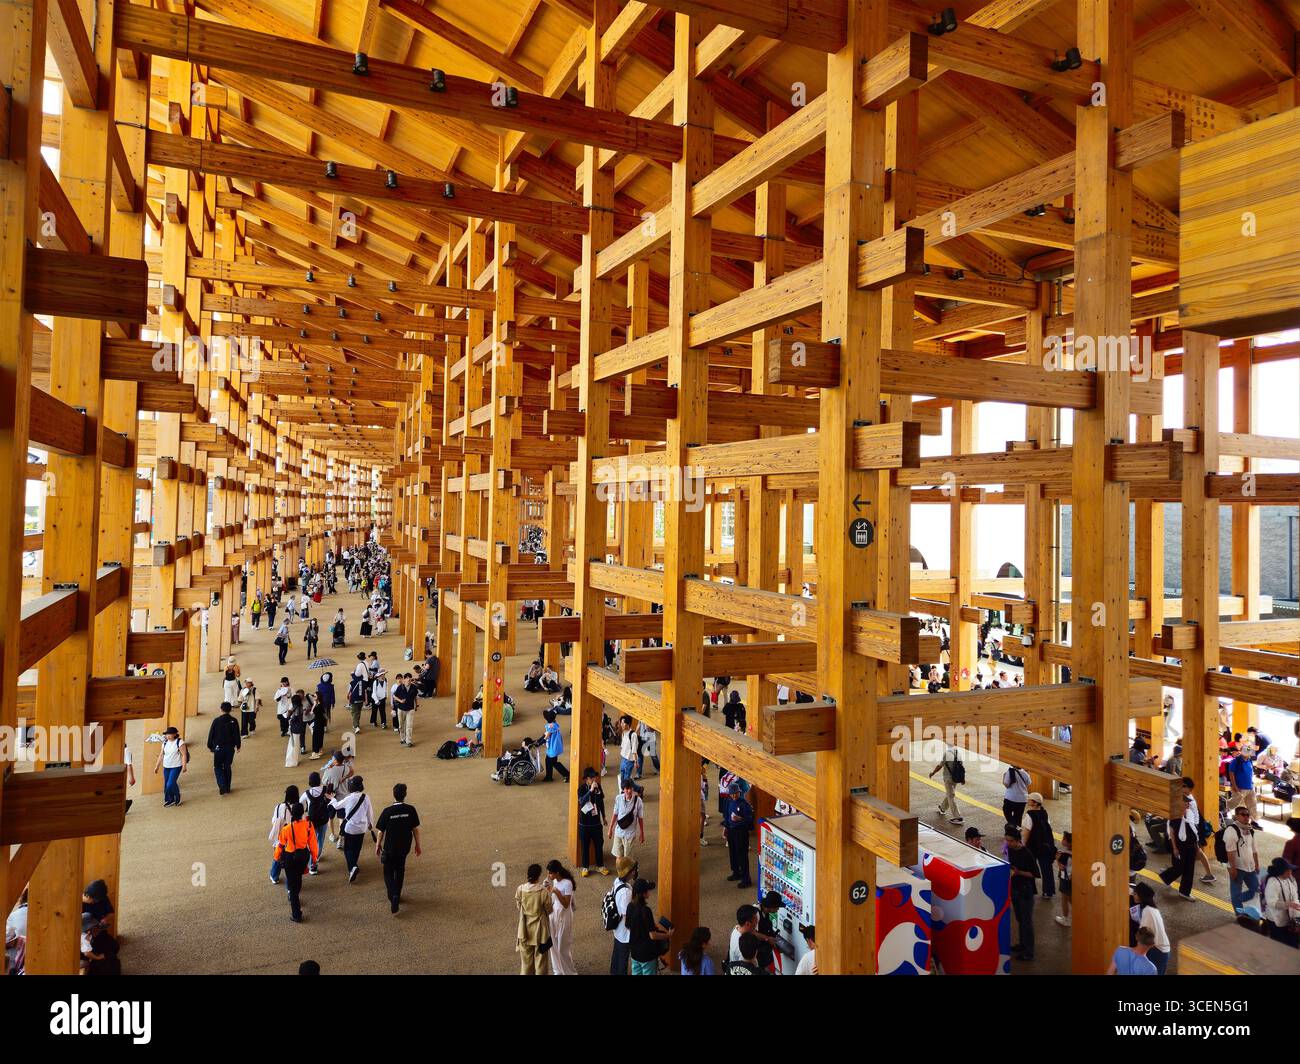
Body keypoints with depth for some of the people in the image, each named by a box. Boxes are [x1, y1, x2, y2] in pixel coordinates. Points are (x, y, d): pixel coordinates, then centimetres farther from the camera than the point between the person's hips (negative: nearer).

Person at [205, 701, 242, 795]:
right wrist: (237, 745, 14)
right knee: (228, 767, 13)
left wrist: (210, 746, 9)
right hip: (230, 747, 2)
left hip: (219, 747, -2)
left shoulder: (216, 720, -10)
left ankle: (222, 786, -9)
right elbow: (237, 735, 1)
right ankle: (227, 788, 17)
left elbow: (211, 734, -4)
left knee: (218, 767, 7)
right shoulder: (233, 721, -5)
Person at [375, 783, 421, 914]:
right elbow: (415, 829, -5)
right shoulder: (411, 810, -12)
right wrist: (417, 845, 9)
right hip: (404, 847, 2)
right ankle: (396, 896, 31)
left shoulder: (387, 812, -17)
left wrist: (378, 845, 10)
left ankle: (394, 897, -10)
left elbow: (381, 831, -7)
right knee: (400, 871, 23)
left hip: (389, 848, -2)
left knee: (388, 873, 11)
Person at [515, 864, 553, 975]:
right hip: (539, 929, -3)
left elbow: (518, 907, 2)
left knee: (526, 958, 19)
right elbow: (549, 910, -9)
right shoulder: (544, 892, -22)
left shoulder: (520, 889, -13)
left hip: (525, 929, 3)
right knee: (540, 957, 14)